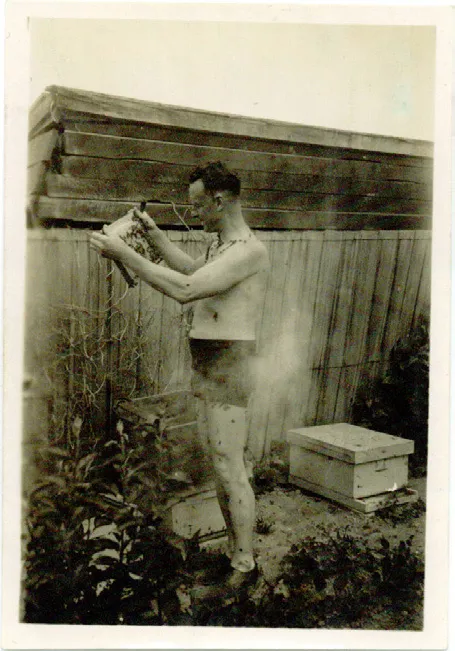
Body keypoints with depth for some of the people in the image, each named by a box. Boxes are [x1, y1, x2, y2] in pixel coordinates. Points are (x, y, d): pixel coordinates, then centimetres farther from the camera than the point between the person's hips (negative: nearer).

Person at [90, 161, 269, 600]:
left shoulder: (249, 250, -17)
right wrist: (153, 233, 31)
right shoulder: (220, 245, 15)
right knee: (218, 465, 14)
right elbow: (191, 269, 37)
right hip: (205, 366, 10)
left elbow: (184, 290, -27)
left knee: (230, 469, -4)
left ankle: (245, 566, 9)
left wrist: (123, 254, -22)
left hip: (228, 366, -10)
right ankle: (236, 552, 26)